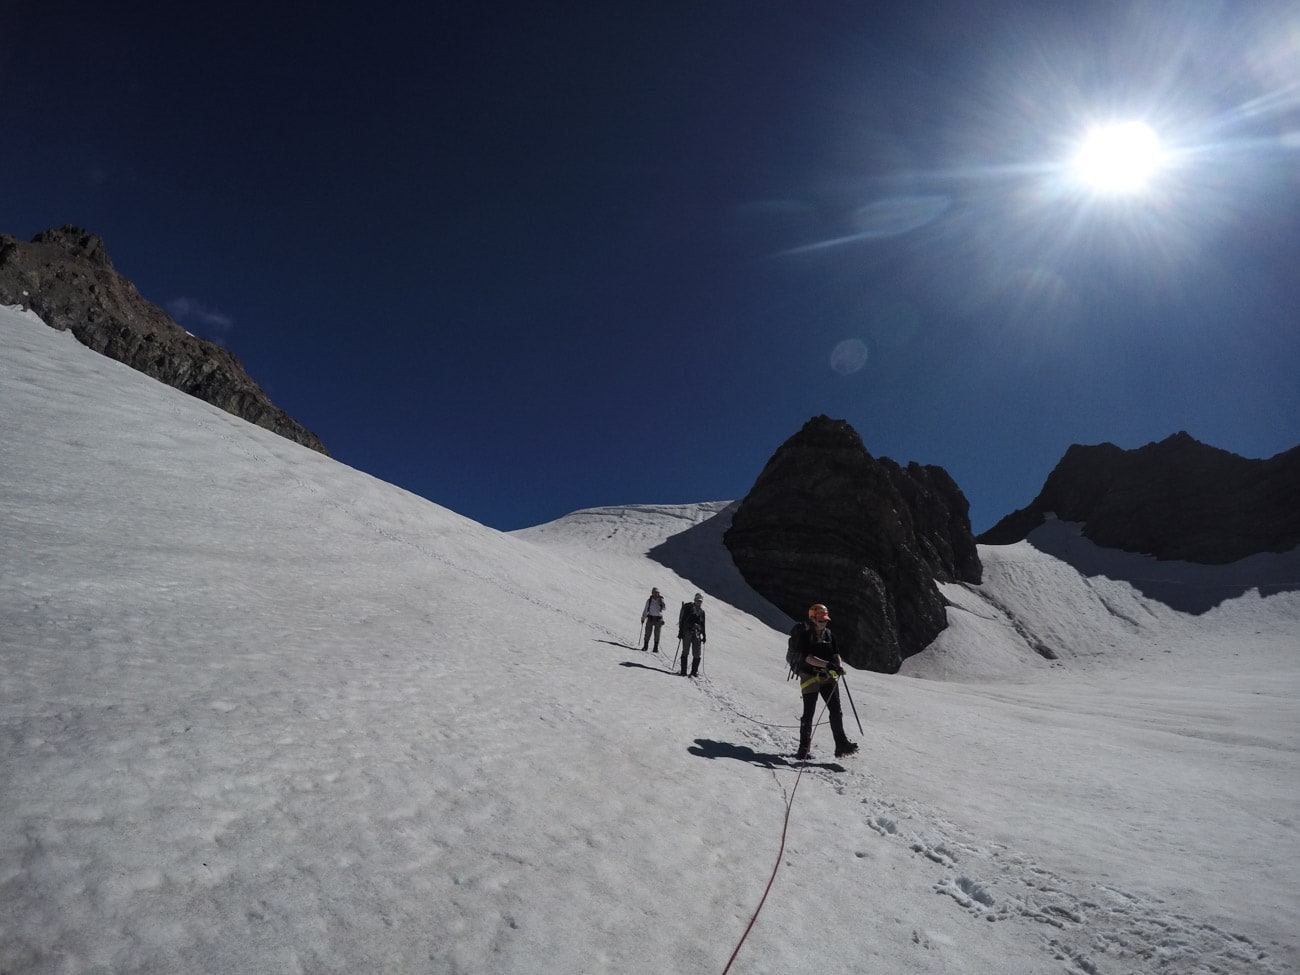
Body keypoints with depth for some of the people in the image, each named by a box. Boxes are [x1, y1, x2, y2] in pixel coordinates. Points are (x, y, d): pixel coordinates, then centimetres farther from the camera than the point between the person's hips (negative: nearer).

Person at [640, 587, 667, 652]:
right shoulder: (649, 601, 5)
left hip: (658, 619, -1)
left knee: (657, 634, -1)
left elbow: (664, 608, -13)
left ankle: (656, 648, 5)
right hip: (650, 618, 1)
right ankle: (645, 646, 13)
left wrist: (661, 600, -16)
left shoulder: (660, 601, 3)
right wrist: (643, 618, 8)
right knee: (648, 633, 1)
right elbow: (645, 610, 10)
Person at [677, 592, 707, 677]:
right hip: (687, 631, -5)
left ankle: (694, 671, 8)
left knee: (697, 654, -1)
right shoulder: (689, 607, 3)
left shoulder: (701, 611, 19)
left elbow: (703, 625, 25)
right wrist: (680, 632, -8)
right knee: (685, 651, -5)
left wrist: (704, 636, 19)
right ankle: (683, 671, -2)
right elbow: (682, 620, -1)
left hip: (697, 633, 5)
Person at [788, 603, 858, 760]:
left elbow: (835, 653, 7)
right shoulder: (803, 635, -10)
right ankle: (804, 749, 11)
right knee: (809, 713, 0)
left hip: (828, 676, 5)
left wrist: (838, 664, -15)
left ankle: (841, 745, 9)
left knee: (836, 710, 2)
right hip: (810, 677, -5)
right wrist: (827, 664, -32)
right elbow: (807, 657, -21)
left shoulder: (828, 634, 9)